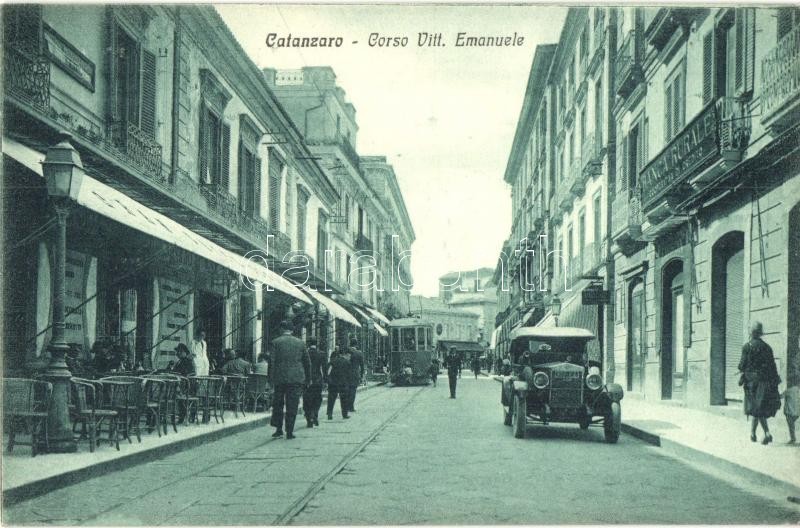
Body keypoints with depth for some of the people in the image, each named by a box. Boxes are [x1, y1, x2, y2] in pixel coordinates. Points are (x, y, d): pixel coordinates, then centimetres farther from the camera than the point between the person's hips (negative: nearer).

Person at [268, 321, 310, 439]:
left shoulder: (275, 342, -1)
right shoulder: (300, 343, 7)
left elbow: (272, 362, -5)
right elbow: (307, 362, 10)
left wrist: (271, 380, -3)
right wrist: (307, 378, 18)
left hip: (280, 378, -1)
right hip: (296, 378, 1)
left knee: (277, 405, 13)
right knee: (292, 406, 3)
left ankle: (279, 429, 11)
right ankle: (289, 432, 1)